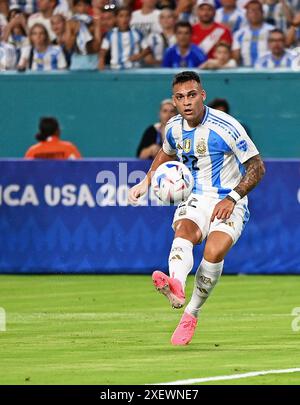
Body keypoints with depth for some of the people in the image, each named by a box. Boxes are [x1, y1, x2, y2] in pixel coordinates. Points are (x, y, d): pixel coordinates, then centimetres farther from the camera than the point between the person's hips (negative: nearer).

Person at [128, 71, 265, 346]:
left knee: (214, 252, -31)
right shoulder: (174, 128, 4)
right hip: (195, 200, 4)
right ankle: (176, 287, -62)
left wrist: (232, 198, -18)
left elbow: (257, 167, -8)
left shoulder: (226, 127, -14)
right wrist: (147, 181, 17)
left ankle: (192, 313, -14)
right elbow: (167, 153, 29)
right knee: (183, 233, -32)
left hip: (229, 204, -4)